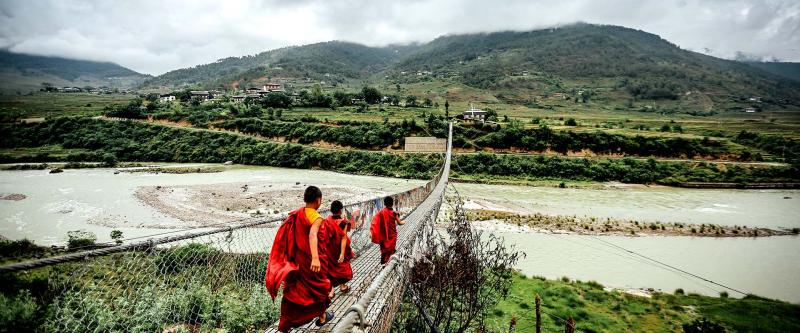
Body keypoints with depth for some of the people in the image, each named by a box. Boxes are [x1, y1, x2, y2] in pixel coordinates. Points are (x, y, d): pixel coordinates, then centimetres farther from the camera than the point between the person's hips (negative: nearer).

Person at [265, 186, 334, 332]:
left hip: (296, 260, 5)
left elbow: (287, 236, 11)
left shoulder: (295, 214, 2)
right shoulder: (317, 218, -20)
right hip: (312, 261, -5)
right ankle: (322, 317, 36)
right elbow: (312, 235, -39)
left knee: (293, 290, 11)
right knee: (319, 287, 17)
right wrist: (315, 258, -52)